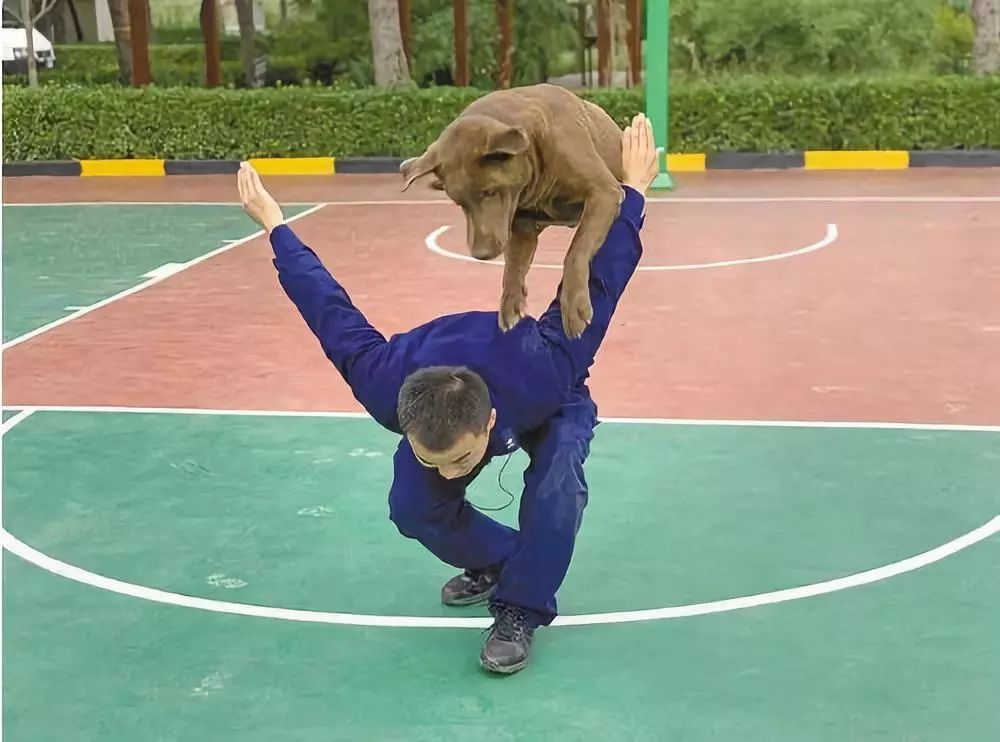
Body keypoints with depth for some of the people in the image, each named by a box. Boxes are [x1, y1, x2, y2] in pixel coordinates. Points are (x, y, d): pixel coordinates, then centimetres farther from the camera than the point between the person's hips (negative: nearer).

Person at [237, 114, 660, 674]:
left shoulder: (543, 376, -49)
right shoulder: (387, 389, -42)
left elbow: (597, 283, -38)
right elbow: (329, 307, -28)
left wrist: (632, 194, -24)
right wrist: (275, 226, -14)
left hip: (554, 411, -2)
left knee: (555, 486, -32)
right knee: (412, 510, -16)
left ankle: (520, 611, -13)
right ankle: (494, 562, 13)